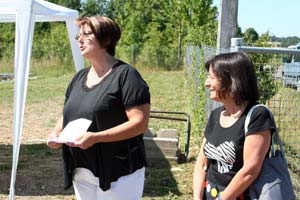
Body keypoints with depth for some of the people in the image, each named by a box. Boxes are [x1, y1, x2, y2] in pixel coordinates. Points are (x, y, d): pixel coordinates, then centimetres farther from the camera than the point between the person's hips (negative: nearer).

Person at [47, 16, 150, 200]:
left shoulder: (126, 75, -12)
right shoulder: (79, 77, 11)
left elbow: (140, 123, -19)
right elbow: (68, 115, 21)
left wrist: (96, 137, -25)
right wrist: (57, 133, -1)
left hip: (117, 173, -7)